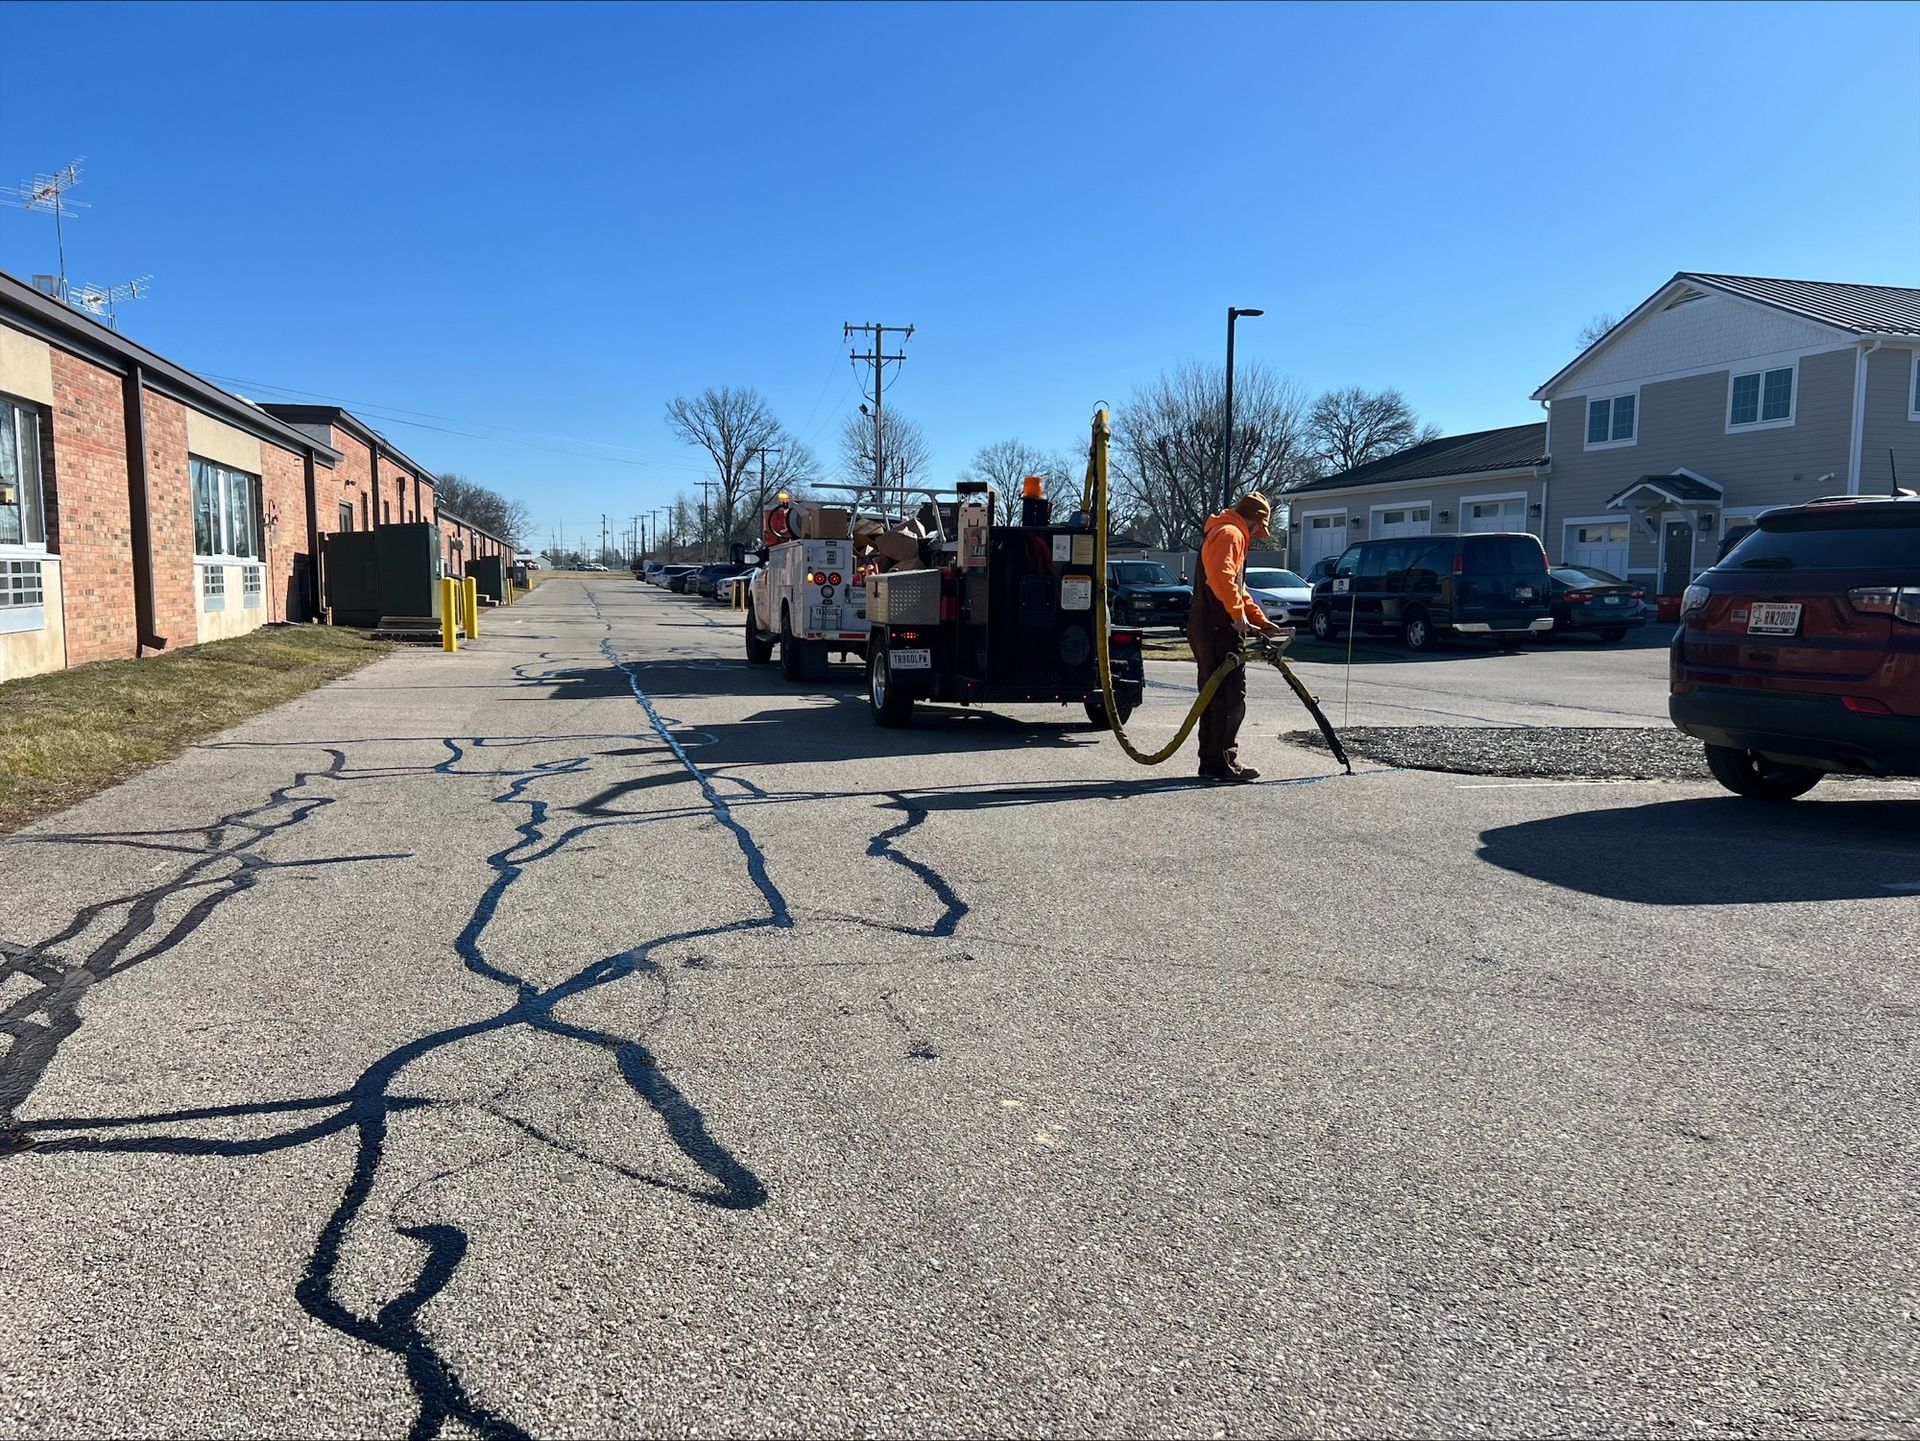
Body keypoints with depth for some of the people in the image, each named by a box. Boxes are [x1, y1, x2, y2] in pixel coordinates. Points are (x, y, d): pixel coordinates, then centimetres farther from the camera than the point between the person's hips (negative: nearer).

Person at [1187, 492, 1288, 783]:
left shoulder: (1227, 534, 26)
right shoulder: (1230, 533, -8)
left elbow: (1238, 587, 29)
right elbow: (1221, 576, -25)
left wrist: (1261, 621, 23)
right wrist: (1239, 614, -22)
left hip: (1205, 628, 11)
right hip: (1218, 629, -11)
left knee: (1215, 696, 13)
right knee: (1231, 697, -9)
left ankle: (1211, 762, 16)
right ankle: (1223, 763, -8)